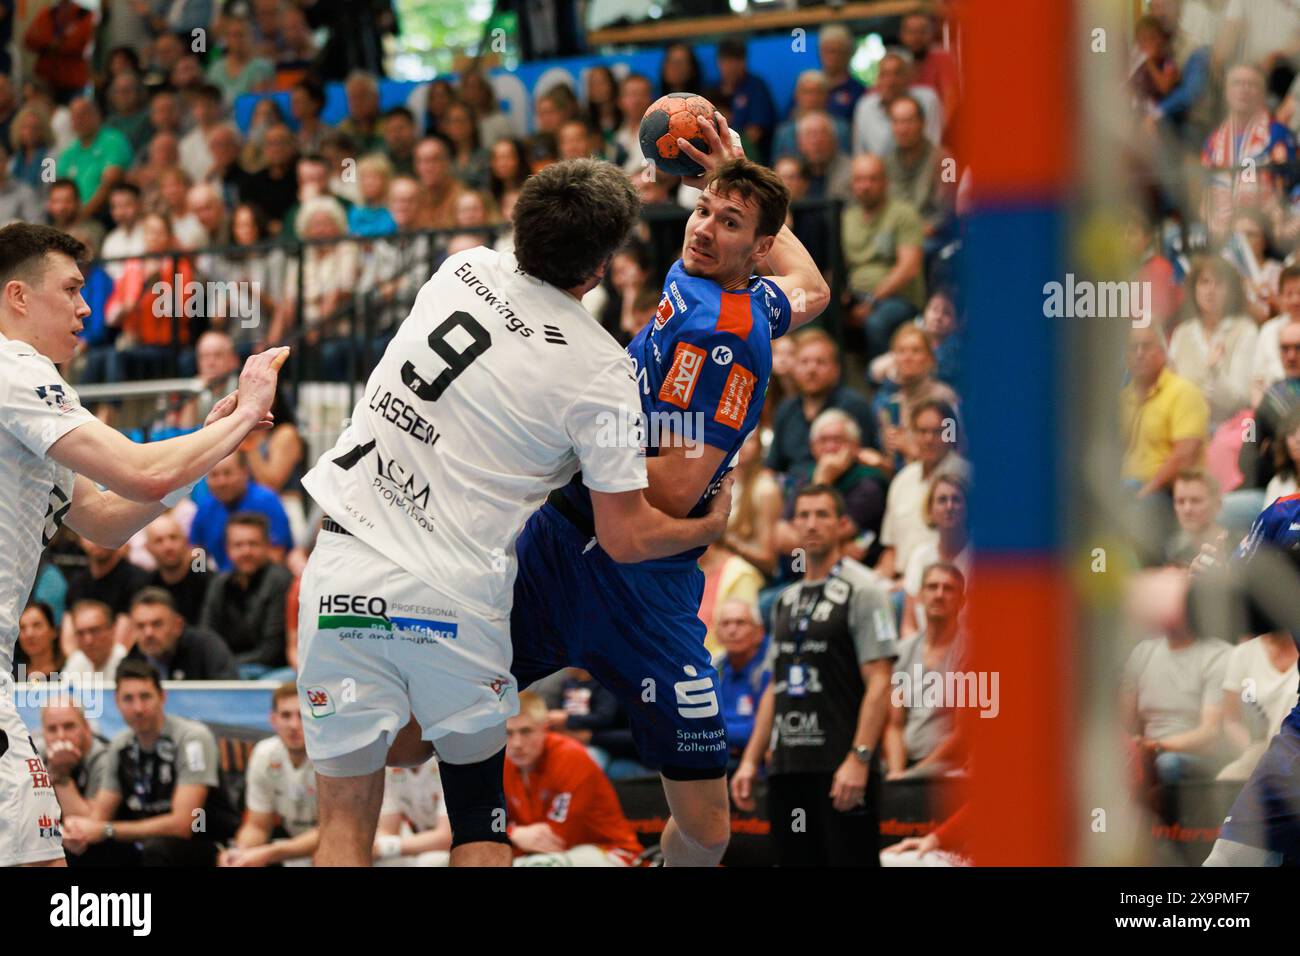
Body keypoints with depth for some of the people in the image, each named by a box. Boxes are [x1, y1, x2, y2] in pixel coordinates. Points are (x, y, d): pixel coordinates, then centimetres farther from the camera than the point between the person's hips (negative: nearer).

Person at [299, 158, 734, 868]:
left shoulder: (464, 269, 7)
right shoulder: (600, 371, -7)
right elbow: (626, 538, -4)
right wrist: (710, 526, 16)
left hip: (346, 567, 3)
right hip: (455, 596, -3)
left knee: (345, 818, 7)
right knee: (479, 812, 17)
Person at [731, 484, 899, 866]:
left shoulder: (862, 589, -4)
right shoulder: (786, 600, 19)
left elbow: (878, 683, -12)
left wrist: (859, 759, -21)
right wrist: (750, 760, 14)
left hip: (840, 767, -7)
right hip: (787, 769, 7)